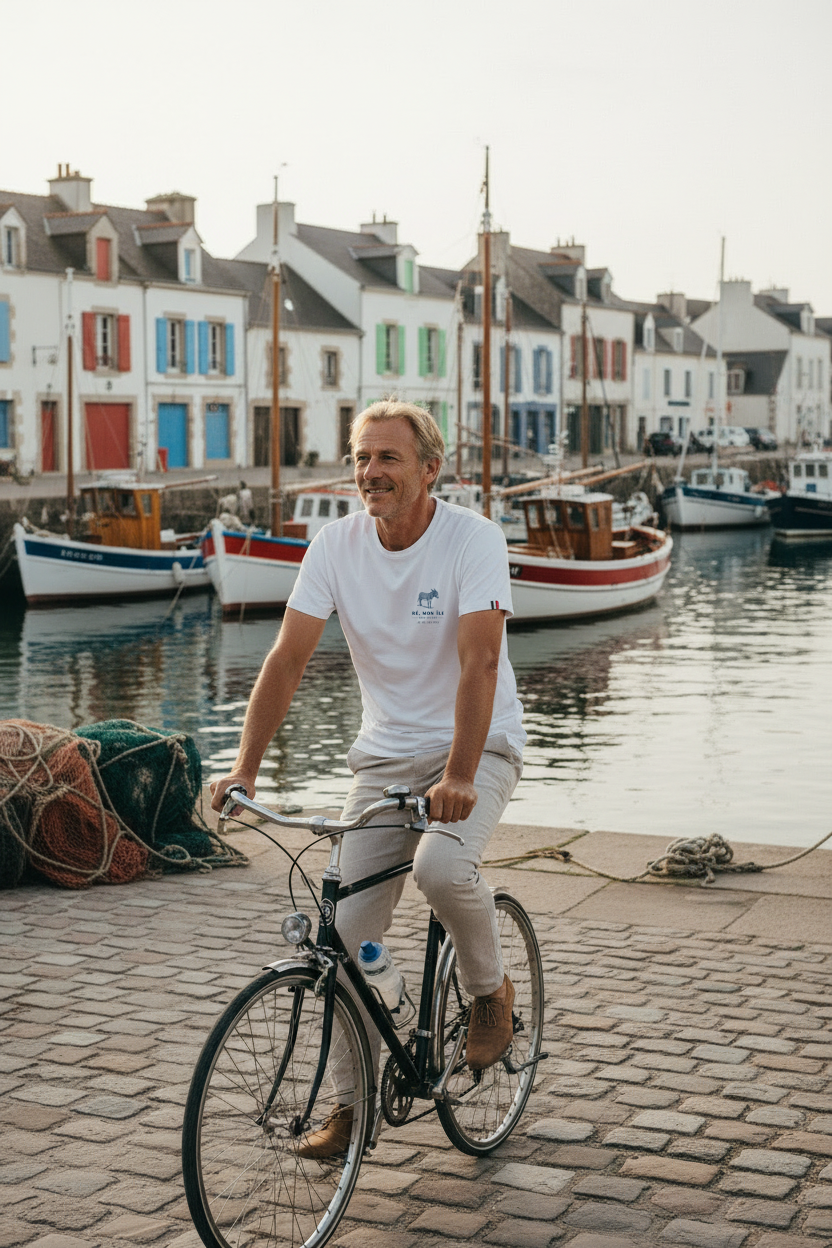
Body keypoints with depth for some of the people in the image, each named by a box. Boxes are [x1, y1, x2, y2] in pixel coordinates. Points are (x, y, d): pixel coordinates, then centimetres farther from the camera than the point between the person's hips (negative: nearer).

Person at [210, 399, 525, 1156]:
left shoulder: (473, 539, -17)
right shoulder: (338, 545, -5)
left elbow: (479, 662, -27)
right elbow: (288, 658, -9)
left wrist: (457, 777, -39)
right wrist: (245, 769, -18)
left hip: (477, 748, -4)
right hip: (386, 755, 4)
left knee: (441, 866, -32)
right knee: (348, 933, -2)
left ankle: (491, 992, -1)